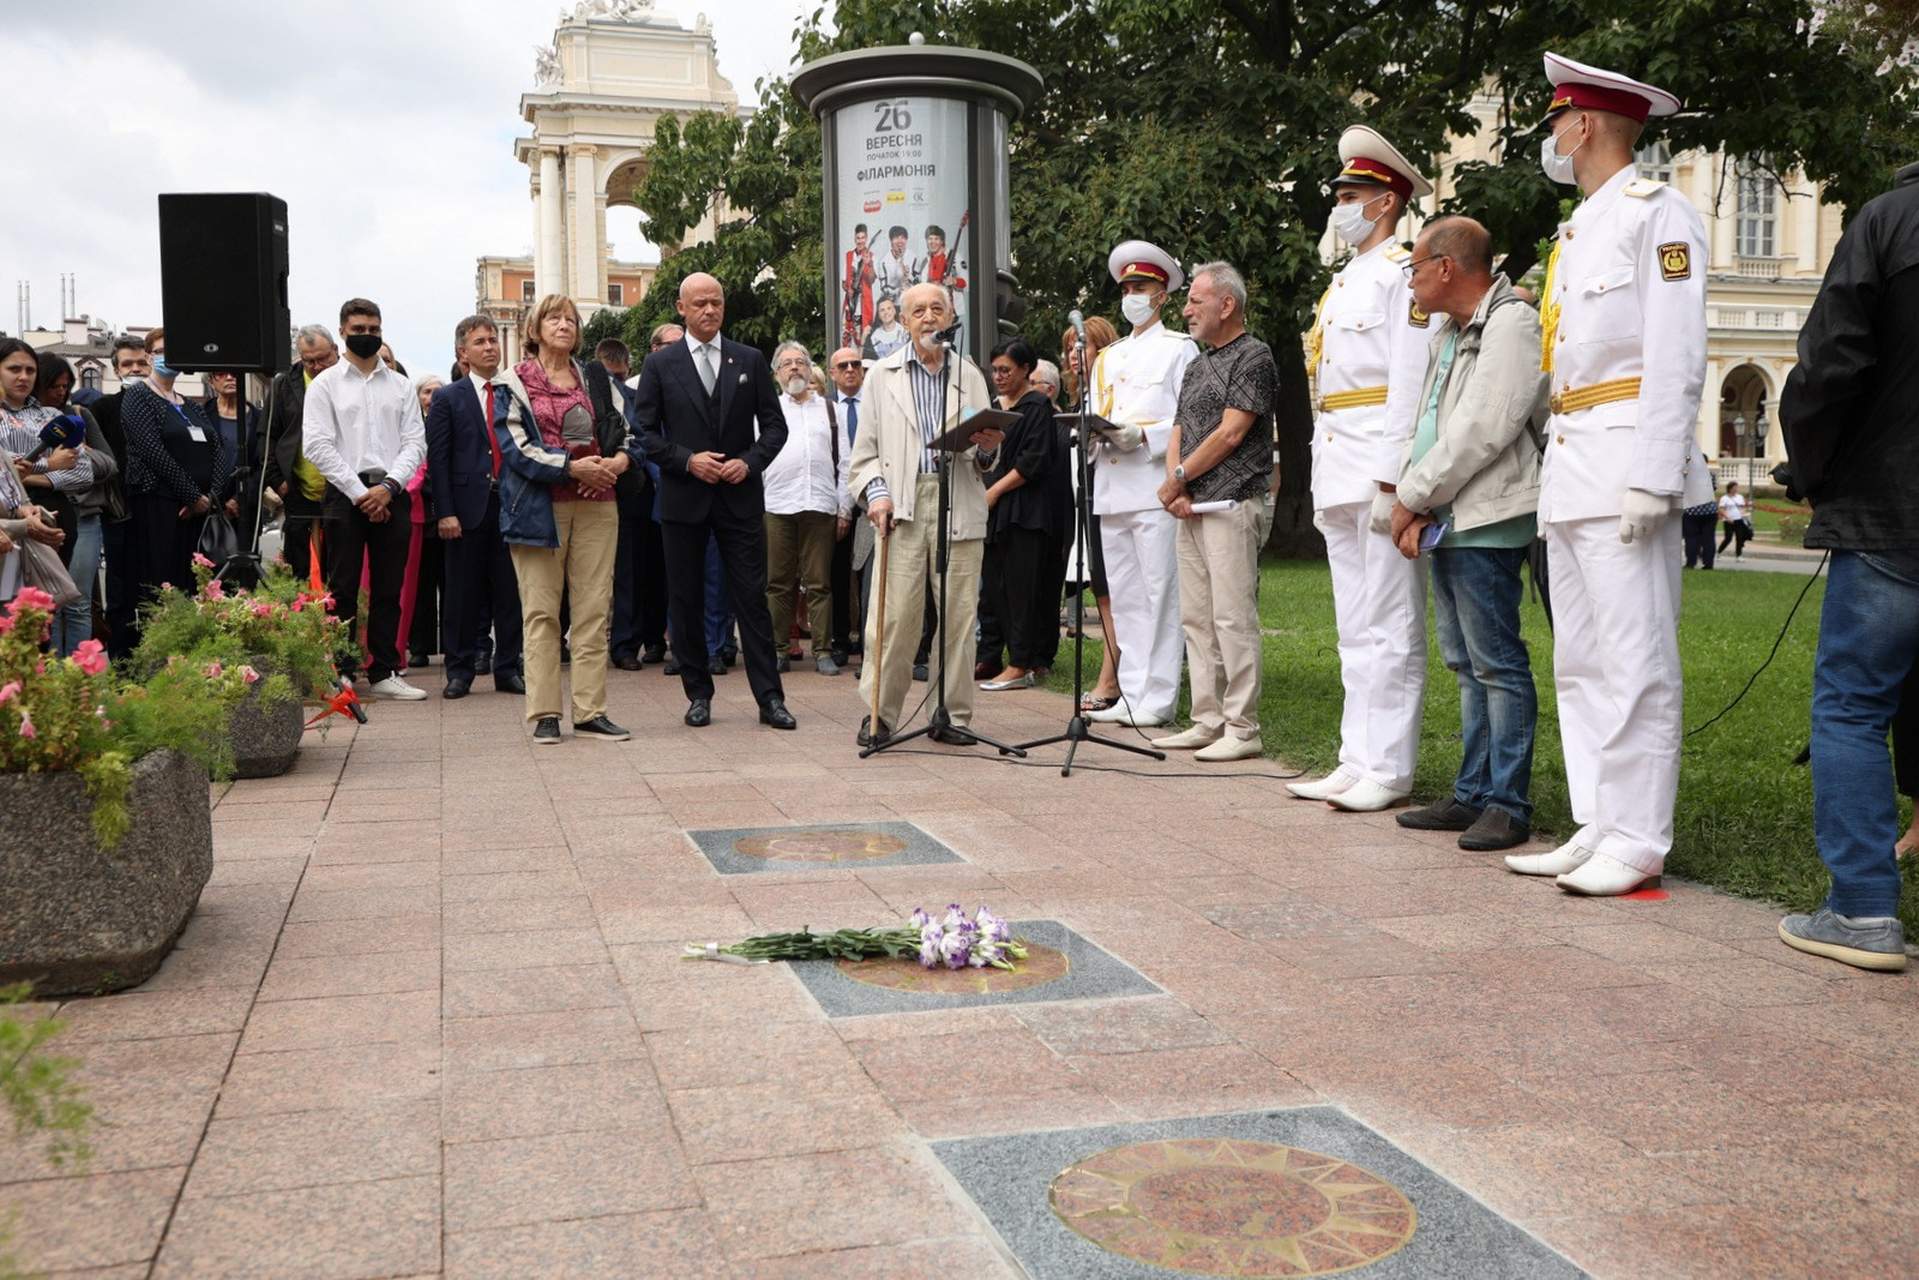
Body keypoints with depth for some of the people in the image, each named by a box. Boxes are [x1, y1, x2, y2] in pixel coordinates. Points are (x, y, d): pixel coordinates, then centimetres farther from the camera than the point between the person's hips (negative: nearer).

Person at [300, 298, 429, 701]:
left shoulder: (401, 385, 13)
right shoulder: (325, 384, 5)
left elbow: (415, 442, 6)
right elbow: (317, 446, -4)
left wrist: (389, 487, -9)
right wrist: (360, 493, -10)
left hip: (392, 495, 3)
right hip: (345, 495, -2)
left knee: (388, 589, 5)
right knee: (343, 589, -1)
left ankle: (385, 672, 11)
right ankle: (340, 672, 4)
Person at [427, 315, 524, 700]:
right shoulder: (448, 398, 6)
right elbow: (437, 459, 0)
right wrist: (444, 512, -8)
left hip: (512, 505, 2)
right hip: (468, 509, -2)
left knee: (510, 591, 5)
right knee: (463, 593, 4)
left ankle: (508, 668, 14)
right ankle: (460, 671, 12)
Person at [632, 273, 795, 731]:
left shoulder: (750, 360, 7)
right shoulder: (659, 365, 4)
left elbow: (775, 425, 7)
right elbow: (645, 431, 1)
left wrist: (750, 462, -9)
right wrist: (687, 460, -12)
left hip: (740, 496, 0)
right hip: (684, 499, 0)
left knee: (752, 598, -1)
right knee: (686, 601, 5)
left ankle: (769, 697, 1)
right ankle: (698, 694, 16)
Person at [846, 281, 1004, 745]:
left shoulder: (970, 377, 16)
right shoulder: (883, 376, 13)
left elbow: (985, 459, 14)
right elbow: (865, 450, 11)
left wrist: (988, 448, -8)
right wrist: (876, 492, -5)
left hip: (959, 506, 2)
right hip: (902, 504, -1)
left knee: (959, 614, 1)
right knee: (893, 615, -7)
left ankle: (954, 714, 10)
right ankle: (878, 714, 3)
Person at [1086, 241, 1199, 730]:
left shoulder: (1179, 348, 4)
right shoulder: (1108, 357, 24)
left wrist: (1143, 436, -17)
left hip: (1155, 487, -7)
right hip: (1111, 488, 7)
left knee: (1160, 593, -7)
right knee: (1123, 597, 7)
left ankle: (1158, 698, -5)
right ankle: (1131, 694, 12)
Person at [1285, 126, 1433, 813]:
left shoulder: (1403, 272, -5)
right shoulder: (1343, 282, 22)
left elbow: (1409, 383, -14)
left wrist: (1391, 481, -20)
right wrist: (1324, 476, 18)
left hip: (1380, 467, -9)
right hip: (1338, 472, 9)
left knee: (1388, 626, -6)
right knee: (1354, 627, 10)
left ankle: (1388, 769, -2)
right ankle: (1357, 761, 15)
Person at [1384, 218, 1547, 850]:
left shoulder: (1511, 325, -11)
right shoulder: (1446, 333, 19)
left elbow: (1479, 434, -19)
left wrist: (1411, 497, -11)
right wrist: (1415, 506, 2)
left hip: (1486, 522, -10)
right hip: (1445, 521, 10)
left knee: (1497, 665, -6)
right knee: (1466, 665, 13)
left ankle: (1508, 804, -1)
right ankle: (1472, 793, 21)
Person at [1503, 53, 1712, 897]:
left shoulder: (1655, 212, -5)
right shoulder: (1577, 230, 21)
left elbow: (1676, 356, -13)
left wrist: (1652, 476, -19)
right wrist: (1560, 465, 16)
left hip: (1623, 464, -9)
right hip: (1569, 469, 9)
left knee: (1634, 661, -7)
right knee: (1579, 661, 9)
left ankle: (1638, 840, -2)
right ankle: (1597, 826, 16)